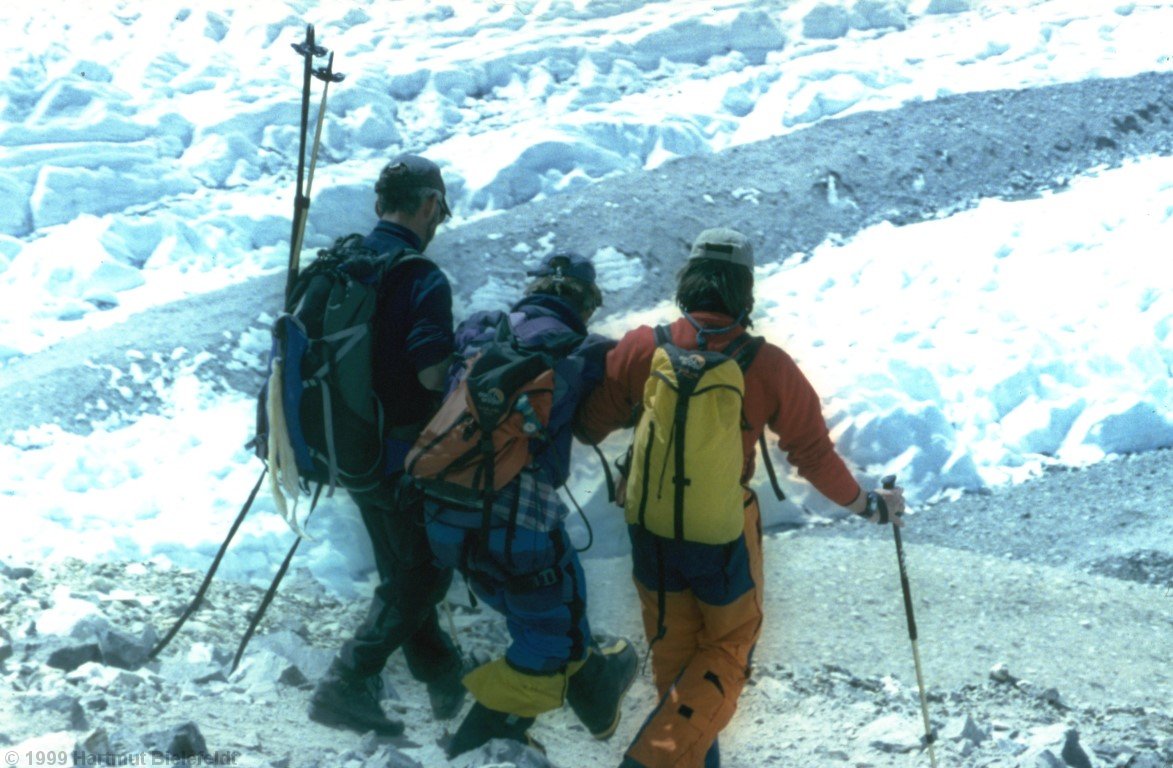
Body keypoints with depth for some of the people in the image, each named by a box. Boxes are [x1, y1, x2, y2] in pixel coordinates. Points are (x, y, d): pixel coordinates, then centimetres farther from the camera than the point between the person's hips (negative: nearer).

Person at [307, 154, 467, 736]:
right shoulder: (423, 280, -20)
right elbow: (434, 372, -26)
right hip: (405, 457, -7)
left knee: (402, 570, 21)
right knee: (423, 573, 8)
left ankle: (443, 678, 34)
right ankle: (347, 684, 1)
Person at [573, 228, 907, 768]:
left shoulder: (641, 349, -13)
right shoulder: (768, 367, -16)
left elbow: (590, 426, -3)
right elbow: (813, 454, -6)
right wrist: (867, 504, 10)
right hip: (725, 536, -2)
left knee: (672, 647, 21)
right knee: (728, 647, 15)